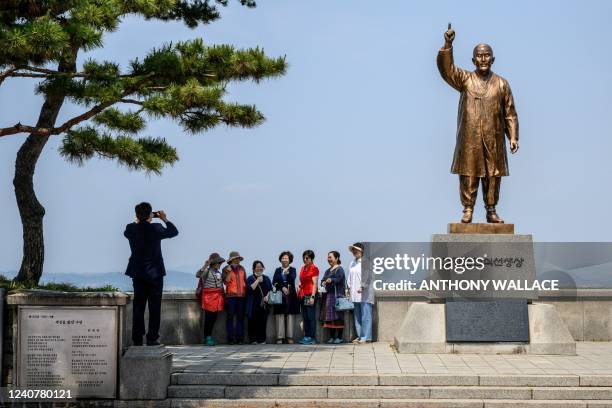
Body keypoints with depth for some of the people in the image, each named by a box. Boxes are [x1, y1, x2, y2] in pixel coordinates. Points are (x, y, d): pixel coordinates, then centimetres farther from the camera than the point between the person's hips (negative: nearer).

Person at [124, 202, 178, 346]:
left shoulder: (131, 229, -6)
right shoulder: (156, 228, -13)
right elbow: (174, 232, 4)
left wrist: (138, 221, 20)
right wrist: (165, 219, 16)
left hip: (137, 273, 3)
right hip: (155, 273, -3)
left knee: (138, 306, 9)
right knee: (154, 307, 4)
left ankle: (137, 339, 8)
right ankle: (152, 339, 2)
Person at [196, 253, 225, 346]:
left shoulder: (219, 272, 17)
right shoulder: (207, 271, -6)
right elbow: (198, 275, -25)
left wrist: (222, 295, 20)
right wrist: (205, 266, -36)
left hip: (218, 296, 7)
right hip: (208, 296, -7)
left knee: (214, 317, 7)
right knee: (209, 317, -6)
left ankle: (209, 337, 16)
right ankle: (207, 338, 0)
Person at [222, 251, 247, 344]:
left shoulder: (242, 269, 14)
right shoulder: (226, 269, 3)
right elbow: (226, 281, -6)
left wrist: (246, 292, 12)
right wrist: (229, 272, -16)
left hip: (241, 296, 4)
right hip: (230, 296, -3)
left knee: (240, 317, 3)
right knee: (230, 317, -2)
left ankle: (239, 338, 6)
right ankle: (230, 338, 0)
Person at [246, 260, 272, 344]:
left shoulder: (266, 279, 17)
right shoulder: (250, 279, 4)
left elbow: (270, 289, 18)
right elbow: (250, 288, -11)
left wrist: (267, 296, 0)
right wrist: (257, 281, -12)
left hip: (264, 304, 3)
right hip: (253, 305, -3)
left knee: (263, 322, -2)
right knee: (253, 322, -7)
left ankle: (262, 339, 3)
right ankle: (253, 339, -2)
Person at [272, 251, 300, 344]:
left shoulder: (292, 270, 10)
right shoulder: (278, 270, 15)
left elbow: (292, 279, -8)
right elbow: (274, 282, 5)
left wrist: (287, 273, -26)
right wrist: (282, 288, -8)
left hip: (290, 296, -1)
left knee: (290, 316, -4)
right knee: (280, 316, -5)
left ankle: (289, 337, -2)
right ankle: (280, 337, -4)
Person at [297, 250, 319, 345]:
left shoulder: (314, 268, -5)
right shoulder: (303, 268, 17)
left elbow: (315, 284, -10)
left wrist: (312, 297, -17)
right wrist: (298, 293, 13)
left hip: (310, 295, -8)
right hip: (303, 296, 8)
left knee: (311, 317, -7)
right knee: (304, 317, 8)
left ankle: (312, 338, -6)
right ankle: (306, 336, 12)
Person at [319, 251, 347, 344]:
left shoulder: (339, 269, -4)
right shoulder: (327, 271, 21)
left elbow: (338, 279, -20)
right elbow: (323, 280, 12)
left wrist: (331, 280, -41)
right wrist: (323, 283, -13)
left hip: (337, 295, -8)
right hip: (328, 295, 8)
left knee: (338, 316, -7)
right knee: (329, 317, 6)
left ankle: (339, 337, -4)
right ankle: (332, 337, 11)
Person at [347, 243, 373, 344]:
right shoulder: (352, 263, 16)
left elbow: (367, 277, -12)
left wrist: (362, 287, -17)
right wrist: (349, 287, 13)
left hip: (364, 293, -8)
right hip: (355, 294, 8)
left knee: (365, 315, -6)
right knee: (357, 316, 10)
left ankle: (365, 337, -5)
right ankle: (359, 336, 16)